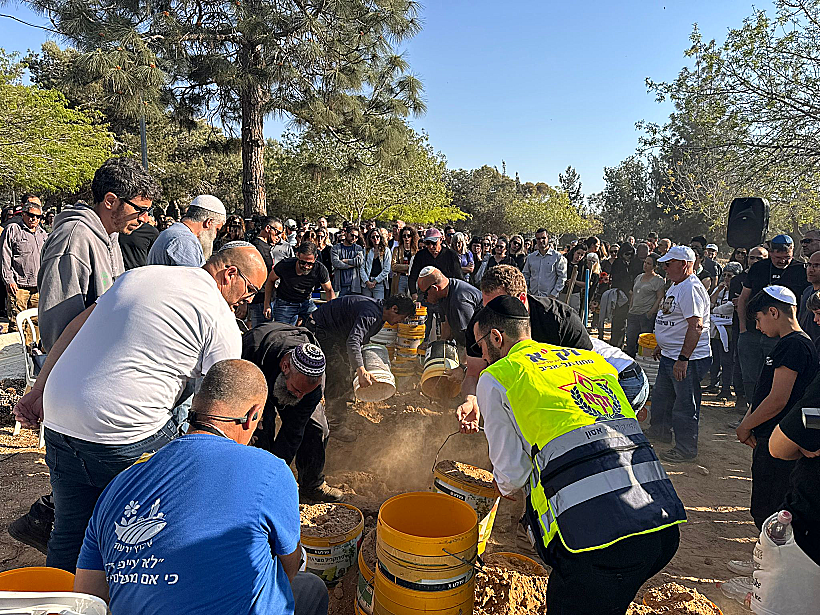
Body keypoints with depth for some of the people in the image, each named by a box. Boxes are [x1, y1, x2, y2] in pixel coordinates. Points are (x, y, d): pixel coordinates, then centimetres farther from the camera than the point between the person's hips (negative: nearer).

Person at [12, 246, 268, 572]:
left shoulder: (137, 274, 15)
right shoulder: (219, 317, -6)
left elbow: (74, 328, 17)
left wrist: (39, 391, 23)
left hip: (58, 421, 7)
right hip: (127, 435, -7)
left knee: (69, 533, 23)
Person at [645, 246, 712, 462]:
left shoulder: (691, 289, -20)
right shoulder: (676, 286, 13)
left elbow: (696, 327, -27)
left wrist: (683, 359, -29)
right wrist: (661, 346, 28)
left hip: (688, 358, -11)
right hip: (669, 355, 11)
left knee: (685, 404, -1)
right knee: (660, 396, 23)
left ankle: (686, 448, 12)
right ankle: (660, 431, 41)